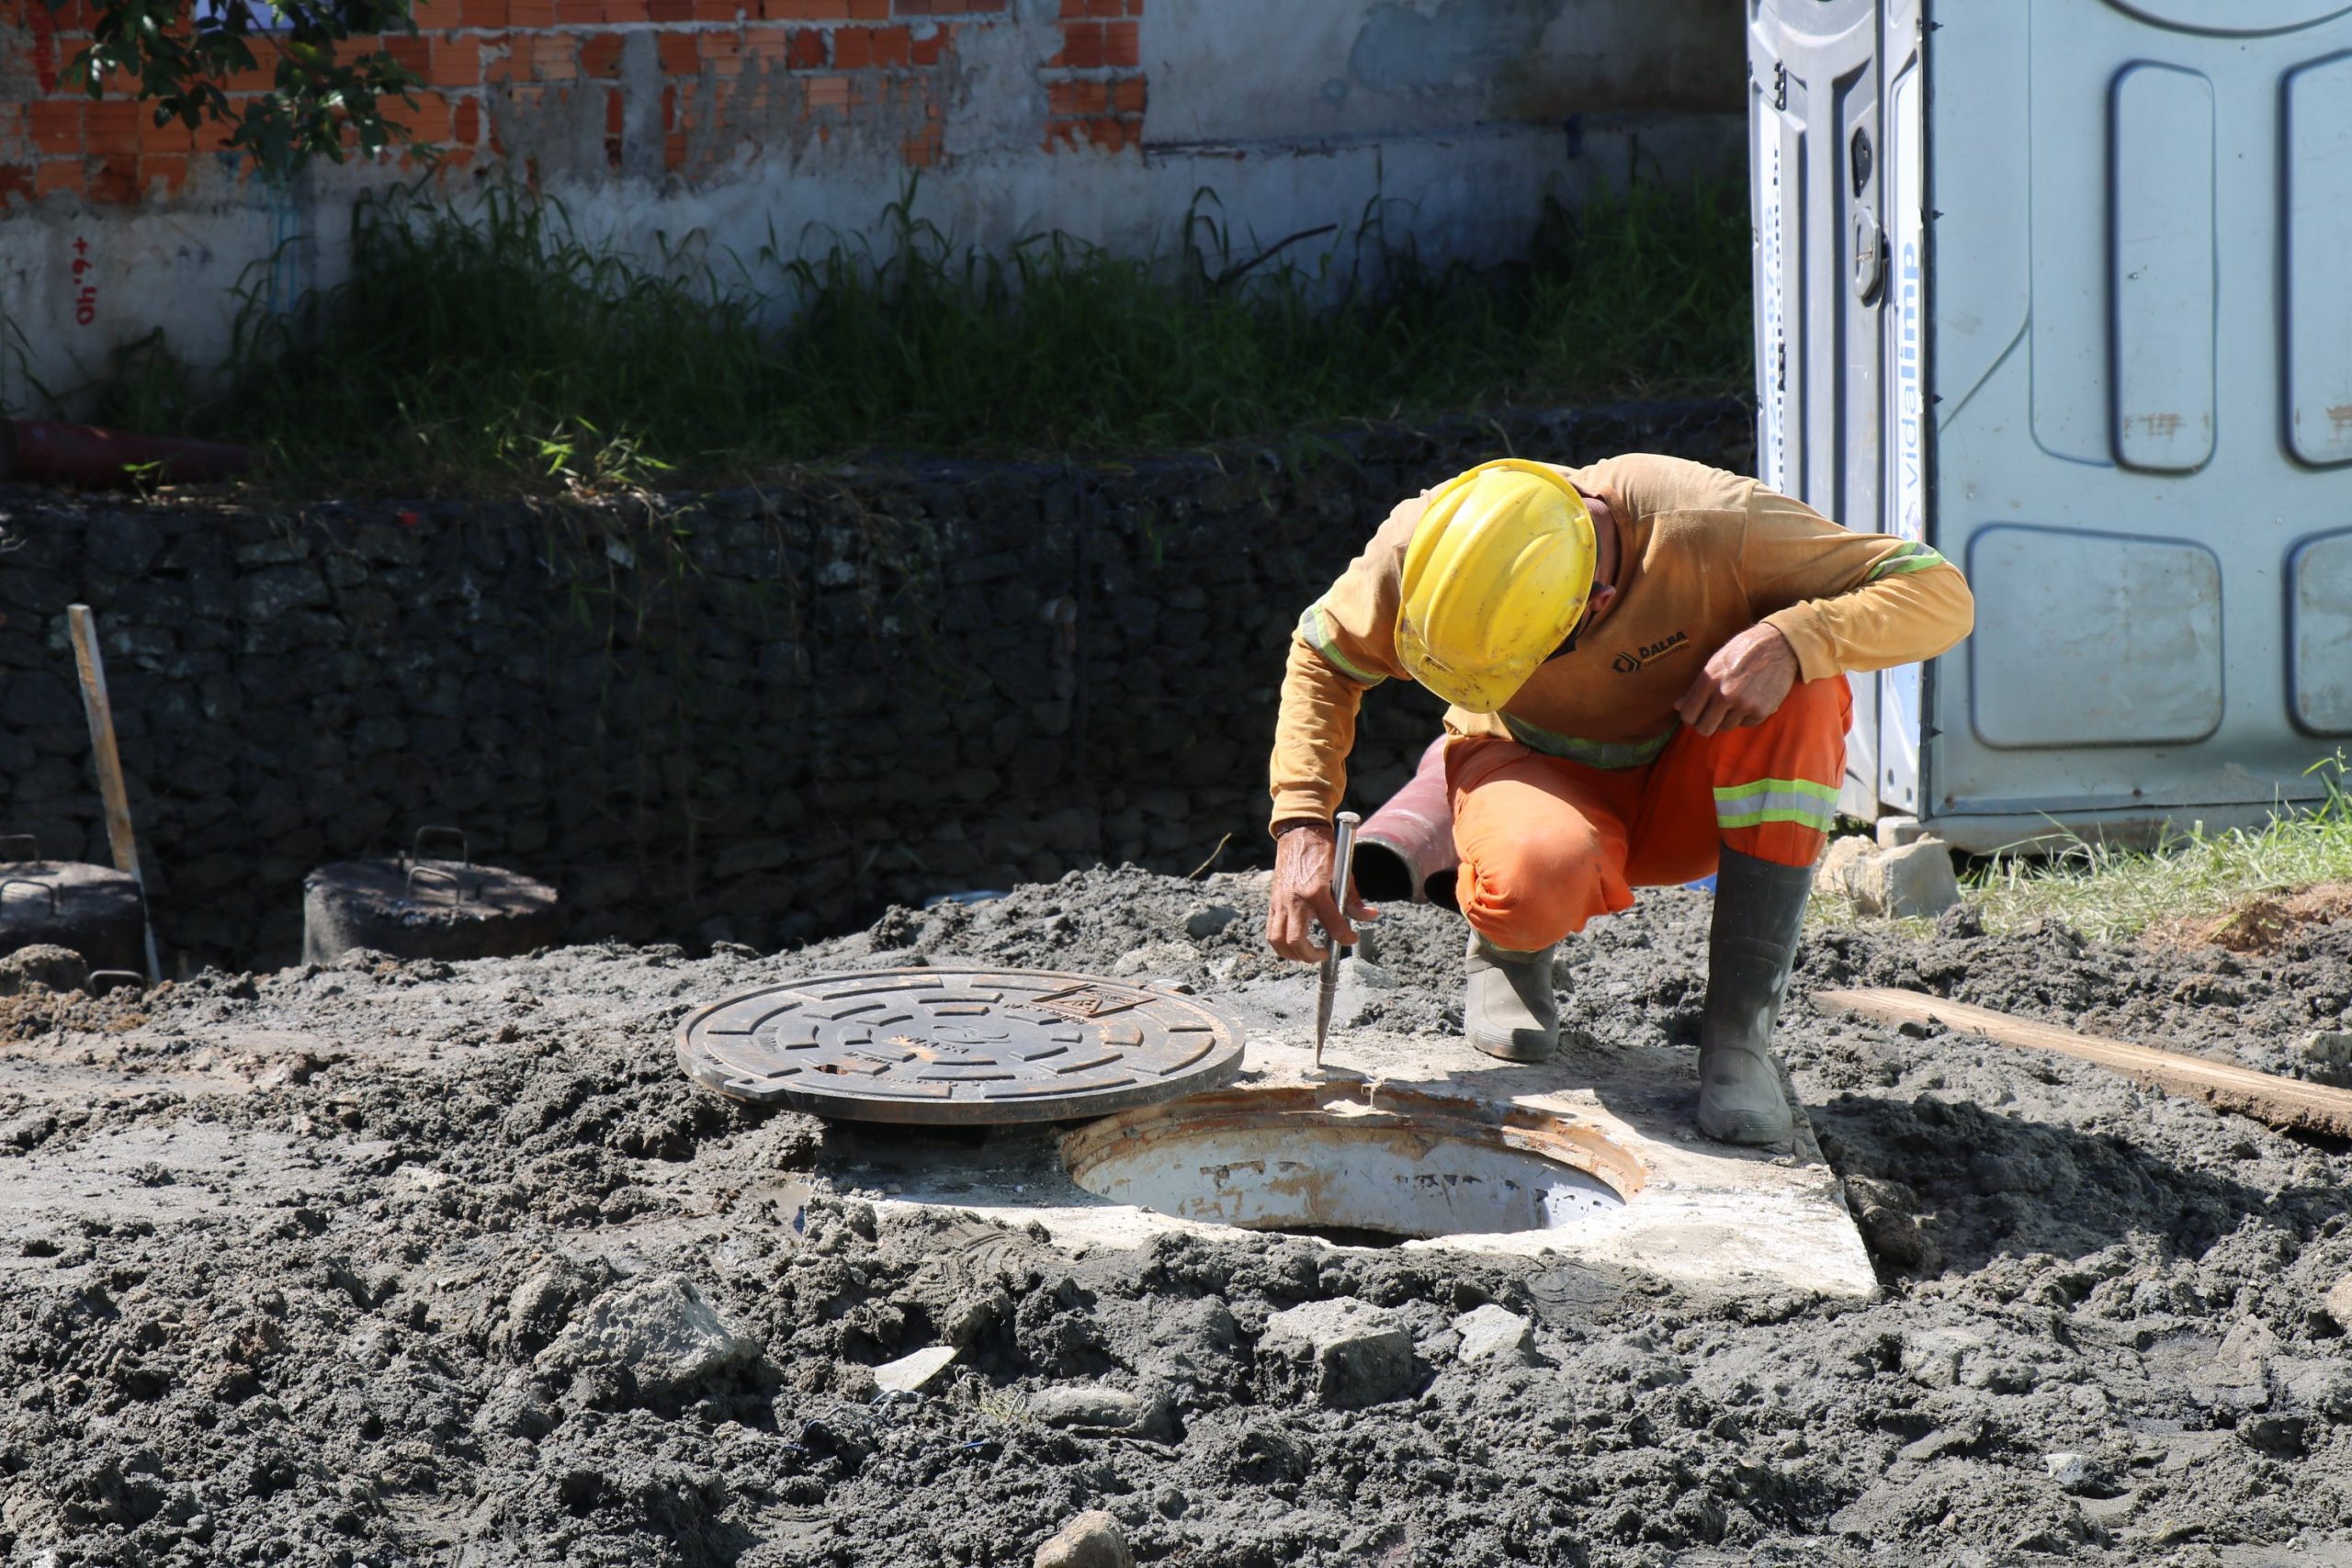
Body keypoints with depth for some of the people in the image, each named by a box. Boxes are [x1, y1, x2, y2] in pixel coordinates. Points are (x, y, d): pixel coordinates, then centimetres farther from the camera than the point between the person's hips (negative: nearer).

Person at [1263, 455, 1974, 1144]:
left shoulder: (1710, 526, -31)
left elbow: (1940, 593, -27)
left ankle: (1738, 1032, -24)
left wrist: (1790, 639, -44)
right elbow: (1323, 659, -5)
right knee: (1538, 879, -39)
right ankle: (1508, 951, 2)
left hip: (1689, 800, 1)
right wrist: (1302, 828, -19)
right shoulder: (1425, 545, -24)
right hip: (1540, 775, -1)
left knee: (1803, 692, -34)